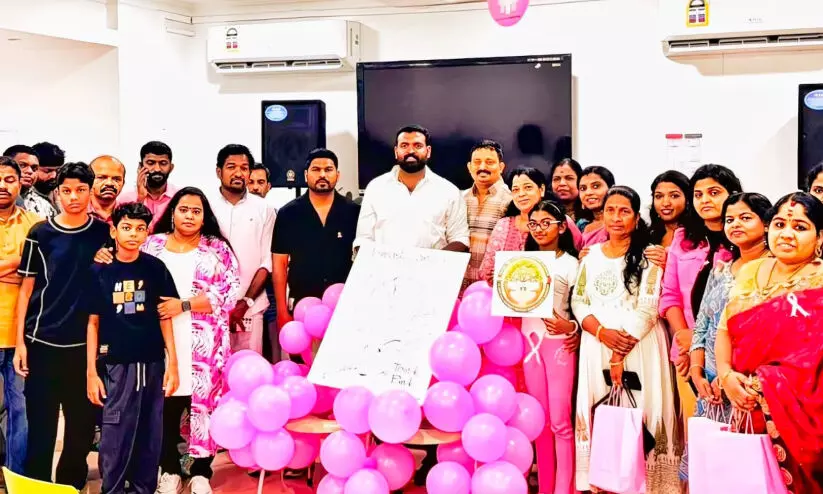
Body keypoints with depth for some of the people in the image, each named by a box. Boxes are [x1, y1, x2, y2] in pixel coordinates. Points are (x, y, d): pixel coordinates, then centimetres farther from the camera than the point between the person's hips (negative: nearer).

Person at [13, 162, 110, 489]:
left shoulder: (104, 233, 2)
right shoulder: (40, 234, 0)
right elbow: (26, 289, 2)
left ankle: (72, 483, 26)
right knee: (40, 425, 3)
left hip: (85, 343, 1)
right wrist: (20, 341, -2)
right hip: (42, 343, -1)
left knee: (82, 423, 8)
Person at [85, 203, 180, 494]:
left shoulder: (156, 268, 0)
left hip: (153, 364, 1)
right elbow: (93, 323, 2)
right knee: (115, 437, 2)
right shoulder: (99, 271, -1)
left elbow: (164, 317, 4)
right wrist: (91, 371, -1)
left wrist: (173, 363, -1)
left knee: (150, 436, 8)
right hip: (115, 365, -1)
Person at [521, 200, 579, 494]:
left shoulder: (571, 264, 0)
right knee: (540, 419, 9)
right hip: (530, 339, 4)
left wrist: (571, 327, -22)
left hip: (559, 342, -4)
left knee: (560, 420, -4)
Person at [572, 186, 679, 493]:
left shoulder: (648, 255, 0)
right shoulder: (591, 255, 12)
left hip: (638, 346, -3)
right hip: (597, 344, 4)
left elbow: (648, 308, -8)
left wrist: (621, 353, -15)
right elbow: (578, 301, 6)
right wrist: (602, 332, -13)